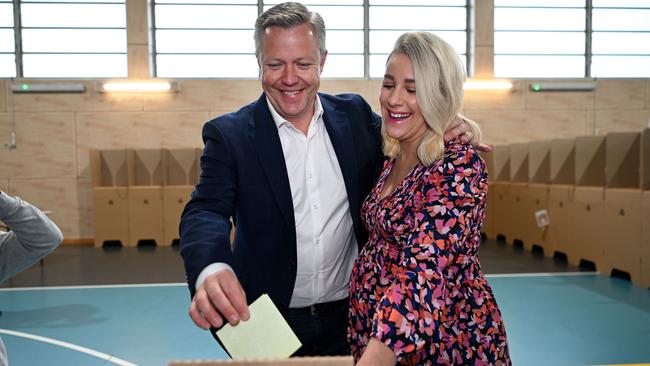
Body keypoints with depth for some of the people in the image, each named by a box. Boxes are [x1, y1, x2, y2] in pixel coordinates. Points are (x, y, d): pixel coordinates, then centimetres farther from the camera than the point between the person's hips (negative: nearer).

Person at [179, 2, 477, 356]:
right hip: (269, 324, -1)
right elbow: (205, 211, -20)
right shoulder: (230, 134, -10)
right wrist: (212, 270, -43)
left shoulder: (355, 115, -2)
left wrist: (446, 132, -13)